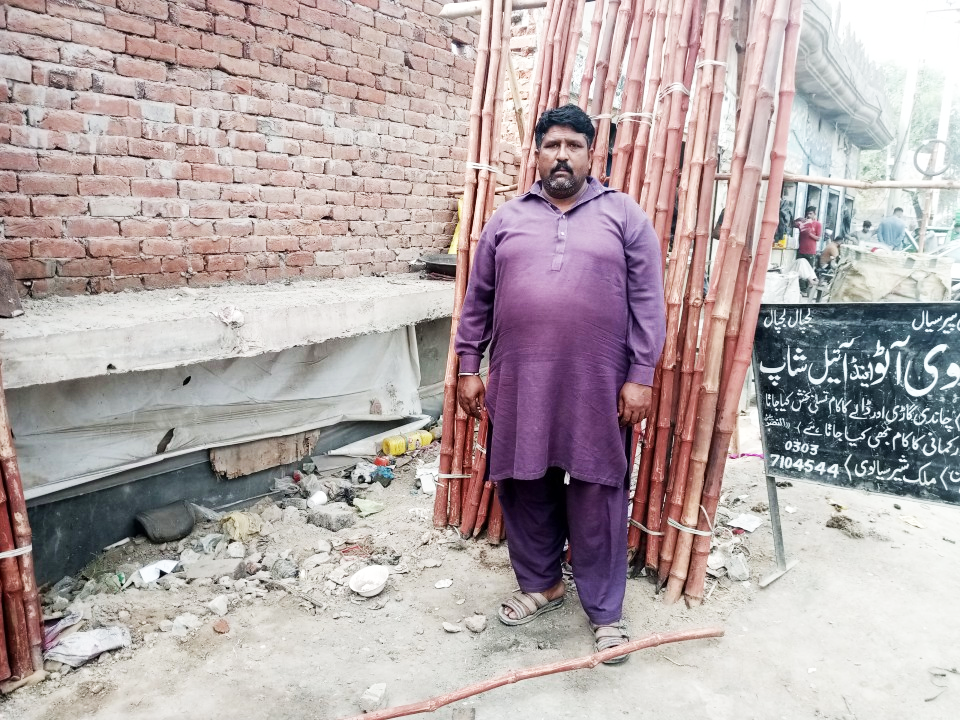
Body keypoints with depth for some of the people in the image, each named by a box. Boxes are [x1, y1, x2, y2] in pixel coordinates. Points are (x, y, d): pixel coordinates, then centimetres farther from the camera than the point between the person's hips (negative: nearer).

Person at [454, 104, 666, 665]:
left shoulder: (624, 215, 4)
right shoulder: (507, 219, 10)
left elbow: (647, 302, 0)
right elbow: (478, 300, 12)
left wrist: (641, 376, -7)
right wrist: (469, 367, 8)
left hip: (597, 387, -2)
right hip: (520, 384, 3)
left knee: (597, 497, 4)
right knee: (525, 489, 13)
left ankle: (605, 609, 21)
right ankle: (540, 584, 35)